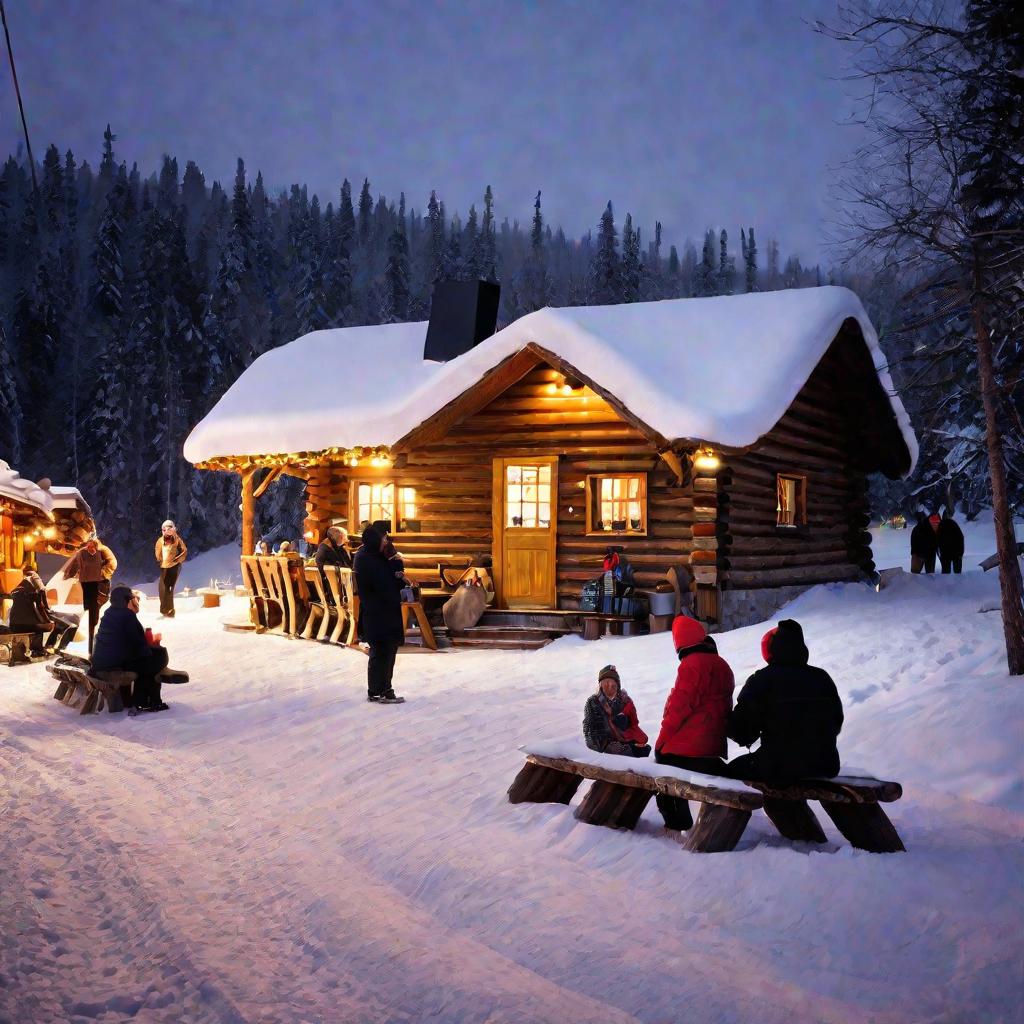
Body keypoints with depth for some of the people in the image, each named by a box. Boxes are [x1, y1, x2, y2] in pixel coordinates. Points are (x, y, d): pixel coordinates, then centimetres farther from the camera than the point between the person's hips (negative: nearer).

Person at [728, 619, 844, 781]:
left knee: (734, 769, 17)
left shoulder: (762, 680, -10)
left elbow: (741, 729, -10)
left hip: (779, 768, -6)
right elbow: (836, 723, 16)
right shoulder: (823, 678, 6)